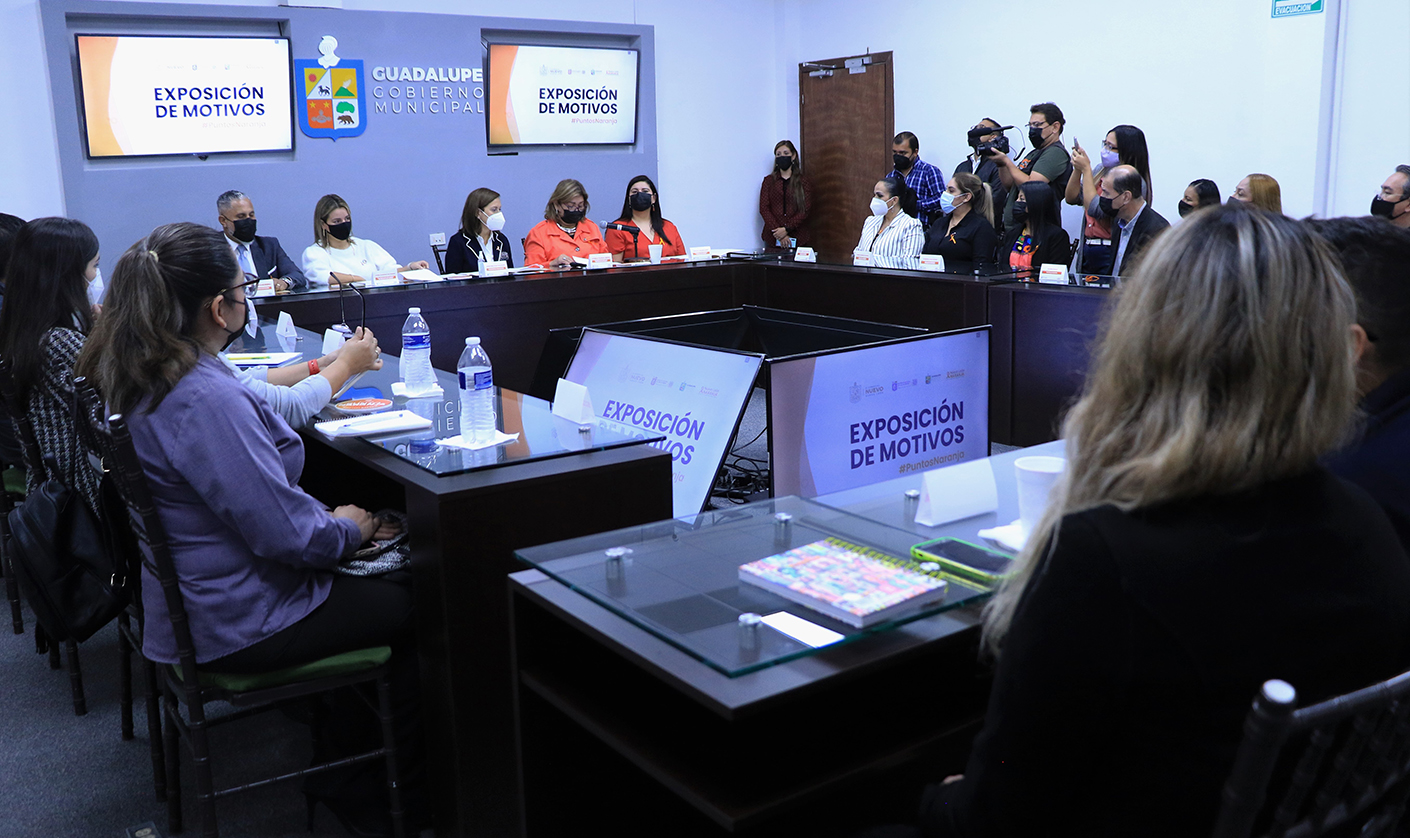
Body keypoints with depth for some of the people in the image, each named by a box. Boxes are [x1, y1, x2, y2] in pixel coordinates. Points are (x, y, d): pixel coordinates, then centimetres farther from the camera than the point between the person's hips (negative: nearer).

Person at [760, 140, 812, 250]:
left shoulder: (804, 182, 6)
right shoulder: (768, 181, 10)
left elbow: (805, 210, -2)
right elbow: (763, 209, 1)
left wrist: (786, 229, -15)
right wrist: (778, 234, -12)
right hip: (773, 239, 1)